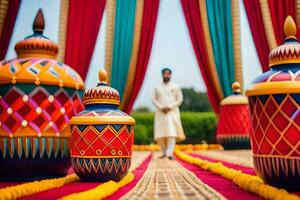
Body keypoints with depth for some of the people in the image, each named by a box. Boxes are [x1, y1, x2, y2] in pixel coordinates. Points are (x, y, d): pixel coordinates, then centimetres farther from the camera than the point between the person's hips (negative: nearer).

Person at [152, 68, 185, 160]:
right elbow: (154, 100, 7)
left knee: (171, 132, -14)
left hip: (172, 112, -2)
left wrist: (169, 107, -11)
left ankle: (170, 153, -17)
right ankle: (164, 152, 13)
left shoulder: (175, 87, 6)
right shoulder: (157, 87, 11)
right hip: (160, 113, 2)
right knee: (160, 134, -2)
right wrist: (161, 108, -10)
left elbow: (180, 99, 2)